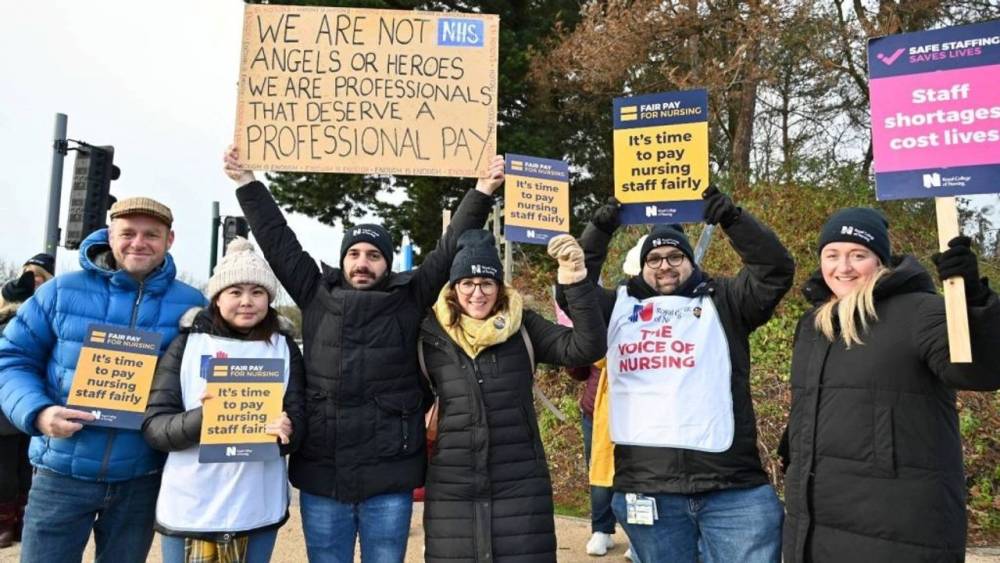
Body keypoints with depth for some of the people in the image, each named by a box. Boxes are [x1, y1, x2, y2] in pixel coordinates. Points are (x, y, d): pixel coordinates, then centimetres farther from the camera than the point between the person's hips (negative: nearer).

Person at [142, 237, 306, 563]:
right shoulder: (188, 343, -1)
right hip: (188, 510, -1)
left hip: (258, 510, 1)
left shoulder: (283, 347, 3)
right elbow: (153, 425, -4)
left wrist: (285, 430, -22)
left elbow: (298, 420, 1)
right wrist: (199, 419, -24)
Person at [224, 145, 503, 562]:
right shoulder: (317, 296, 7)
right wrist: (245, 181, 13)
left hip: (389, 479, -1)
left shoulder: (411, 299, 2)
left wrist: (483, 190, -6)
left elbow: (452, 248, 0)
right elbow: (278, 241, 11)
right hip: (321, 477, 2)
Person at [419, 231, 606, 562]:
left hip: (521, 485, 0)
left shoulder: (523, 328, -3)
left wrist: (576, 282, -27)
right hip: (451, 489, 1)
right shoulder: (430, 335, -1)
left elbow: (586, 348, -15)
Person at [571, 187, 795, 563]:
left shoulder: (722, 302, 11)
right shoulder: (619, 307, 15)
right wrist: (600, 230, 0)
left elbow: (775, 270, 1)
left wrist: (731, 218, -10)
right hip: (645, 486, 1)